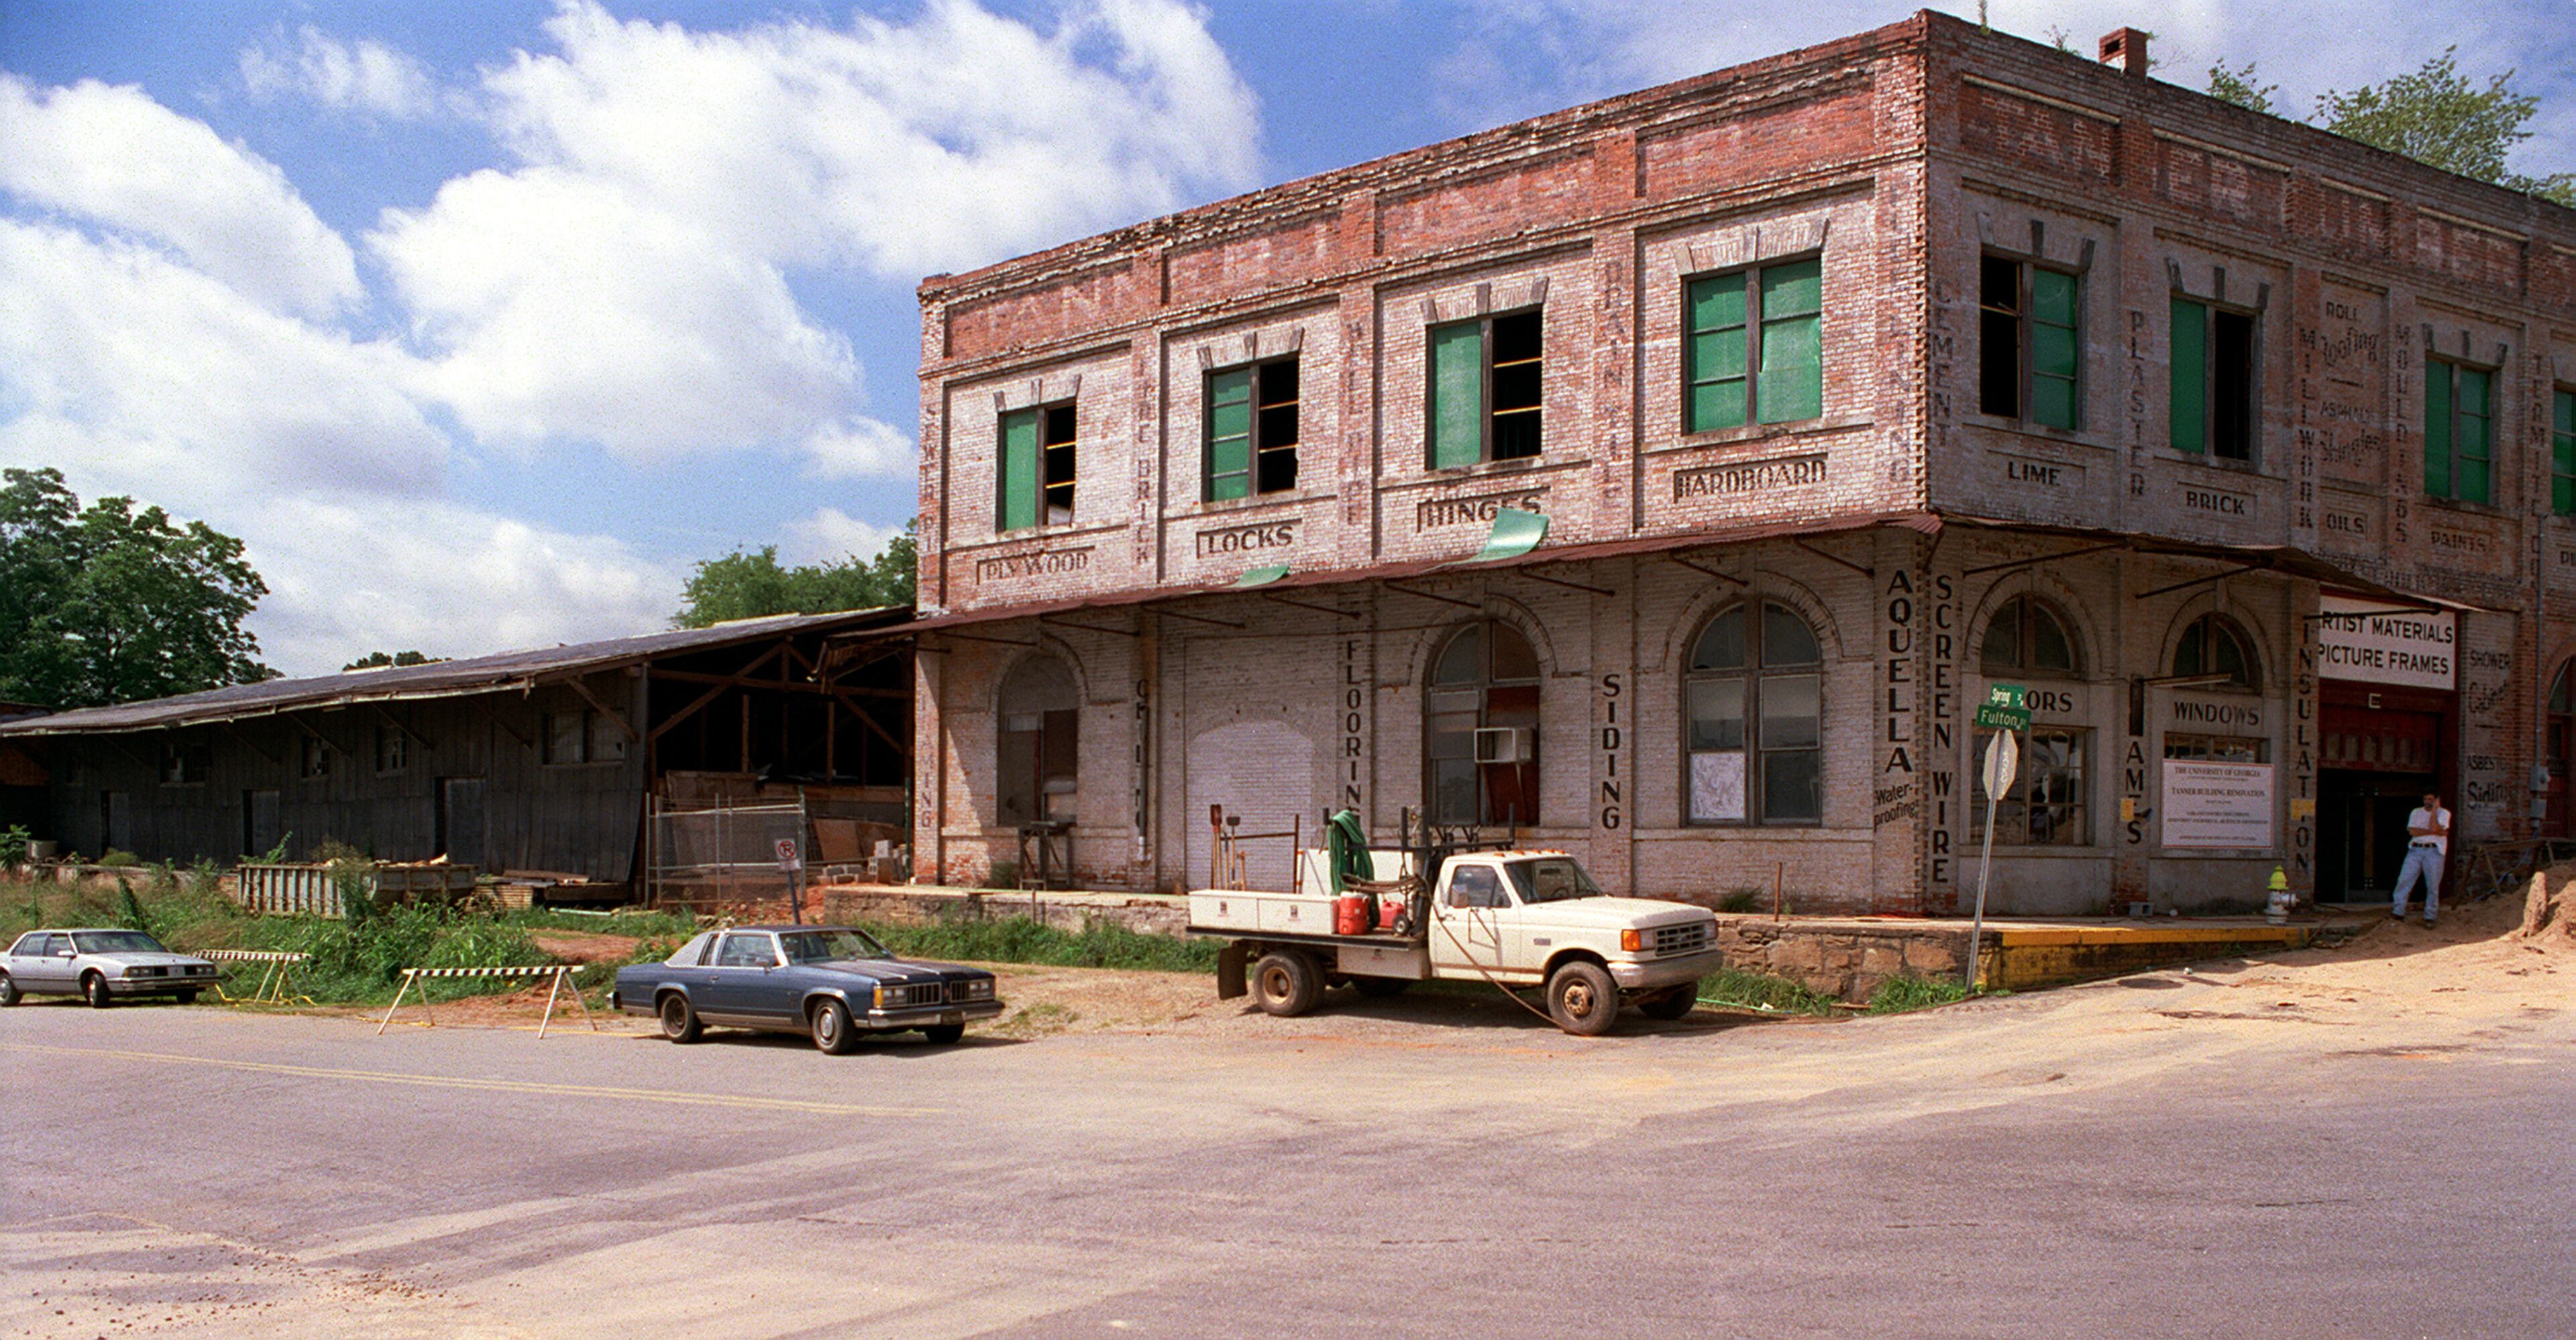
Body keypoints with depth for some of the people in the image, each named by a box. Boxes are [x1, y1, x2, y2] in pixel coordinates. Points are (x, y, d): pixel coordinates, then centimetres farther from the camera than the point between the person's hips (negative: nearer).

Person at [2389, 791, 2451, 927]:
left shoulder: (2443, 813, 7)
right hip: (2415, 850, 3)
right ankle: (2398, 912, -4)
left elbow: (2434, 828, -11)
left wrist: (2434, 809, -5)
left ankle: (2430, 917, 4)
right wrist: (2434, 832, -7)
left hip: (2434, 851, -3)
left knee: (2433, 885, -3)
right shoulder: (2416, 813, 16)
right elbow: (2412, 831, -1)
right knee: (2404, 880, -6)